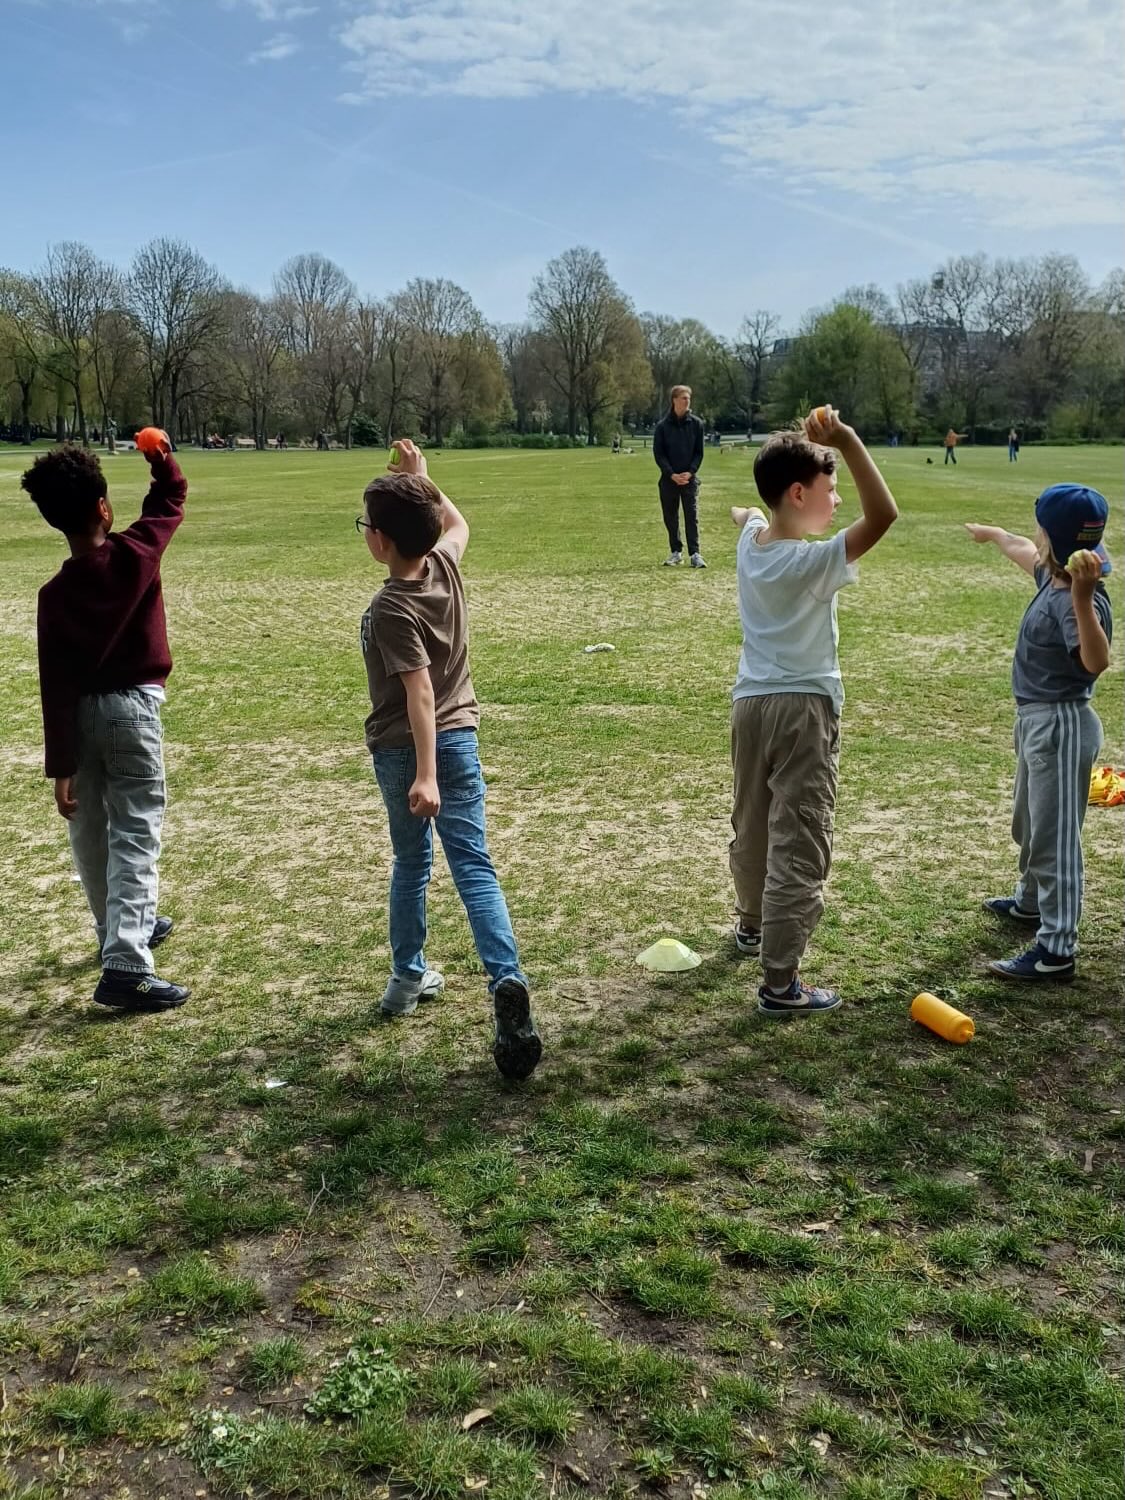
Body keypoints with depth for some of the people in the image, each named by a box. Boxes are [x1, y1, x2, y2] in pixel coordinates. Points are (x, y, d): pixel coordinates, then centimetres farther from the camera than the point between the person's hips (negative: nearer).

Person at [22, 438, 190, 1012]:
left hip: (84, 715, 3)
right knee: (135, 838, -5)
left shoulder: (55, 594, -8)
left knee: (91, 836, 19)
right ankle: (125, 966, -14)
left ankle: (120, 929, 38)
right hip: (132, 709, -3)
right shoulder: (136, 555, -13)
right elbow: (170, 499, 7)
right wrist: (162, 456, 26)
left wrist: (61, 765, -5)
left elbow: (56, 686, -9)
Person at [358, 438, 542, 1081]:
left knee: (412, 862, 17)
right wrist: (422, 478, 29)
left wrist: (425, 774, -30)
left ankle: (410, 977, 33)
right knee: (473, 864, -3)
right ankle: (507, 980, -20)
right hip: (458, 738, 4)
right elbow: (459, 523, 24)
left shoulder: (391, 608, -19)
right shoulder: (446, 563, -2)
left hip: (402, 750, -4)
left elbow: (420, 690, -26)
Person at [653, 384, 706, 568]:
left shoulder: (696, 423, 1)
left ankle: (695, 554, -6)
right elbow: (658, 453, -2)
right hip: (668, 479, 0)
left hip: (690, 478, 0)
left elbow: (699, 451, 4)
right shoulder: (663, 425, -2)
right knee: (671, 517, 7)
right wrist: (672, 474, -11)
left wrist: (690, 472, -10)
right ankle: (676, 552, 17)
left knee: (692, 516, -6)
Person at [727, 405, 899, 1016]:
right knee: (798, 846, -3)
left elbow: (749, 507, 24)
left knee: (752, 825, 24)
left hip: (750, 701, 8)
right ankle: (780, 983, -2)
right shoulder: (814, 561, -19)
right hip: (804, 708, -7)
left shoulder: (750, 540, 1)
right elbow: (883, 514, -28)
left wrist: (805, 443, 18)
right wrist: (847, 440, -28)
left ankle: (752, 924, 47)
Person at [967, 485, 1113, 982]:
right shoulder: (1051, 576, 1)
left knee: (1055, 835, -5)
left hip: (1061, 726, -10)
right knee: (1029, 824, 27)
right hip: (1036, 719, 10)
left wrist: (1081, 598, -56)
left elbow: (1096, 661, -43)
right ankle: (1032, 902, 48)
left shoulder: (1081, 598, -26)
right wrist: (992, 533, 44)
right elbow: (1024, 551, 25)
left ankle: (1057, 949, 1)